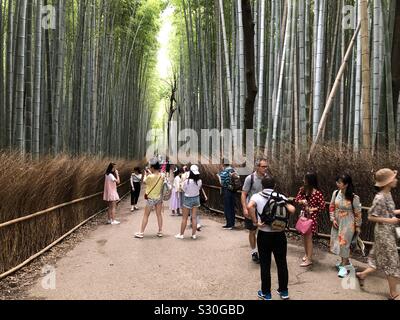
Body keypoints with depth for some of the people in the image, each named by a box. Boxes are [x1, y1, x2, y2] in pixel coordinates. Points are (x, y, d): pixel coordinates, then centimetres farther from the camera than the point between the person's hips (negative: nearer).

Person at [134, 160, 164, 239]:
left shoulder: (150, 177, -22)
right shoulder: (162, 176, -5)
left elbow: (144, 181, -3)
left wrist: (146, 174, 13)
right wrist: (150, 173, 14)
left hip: (151, 198, -5)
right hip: (159, 198, 5)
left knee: (146, 216, 5)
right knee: (159, 214, 14)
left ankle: (141, 232, 11)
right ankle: (160, 231, 19)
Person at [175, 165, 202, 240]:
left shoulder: (187, 181, -23)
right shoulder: (199, 181, -14)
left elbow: (184, 189, -7)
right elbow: (199, 189, 1)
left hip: (188, 199, -3)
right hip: (196, 198, 3)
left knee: (184, 218, 9)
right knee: (194, 217, 11)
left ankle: (181, 234, 17)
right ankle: (194, 234, 16)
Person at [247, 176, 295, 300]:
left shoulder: (257, 196, -5)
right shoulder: (281, 197, 0)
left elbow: (249, 207, -26)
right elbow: (292, 210, -12)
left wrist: (255, 222, -17)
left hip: (264, 235, -2)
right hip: (279, 234, 2)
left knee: (265, 265, 10)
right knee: (282, 263, 16)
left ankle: (266, 294, 21)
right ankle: (284, 291, 30)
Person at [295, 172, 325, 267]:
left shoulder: (317, 193, -18)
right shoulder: (302, 189, 0)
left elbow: (322, 207, -13)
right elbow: (297, 200, 7)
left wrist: (312, 209, -16)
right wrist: (302, 201, -13)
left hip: (311, 217, -6)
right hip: (303, 215, 6)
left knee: (308, 237, -2)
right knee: (304, 236, 16)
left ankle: (309, 259, 8)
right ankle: (306, 254, 33)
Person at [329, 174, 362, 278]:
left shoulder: (354, 197, -19)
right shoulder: (336, 193, -6)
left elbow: (358, 212, -9)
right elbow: (332, 207, 6)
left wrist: (358, 226, -4)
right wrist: (333, 219, -1)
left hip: (348, 224, -5)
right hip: (337, 222, 5)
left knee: (344, 243, 1)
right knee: (338, 243, 13)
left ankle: (344, 266, 17)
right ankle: (345, 261, 35)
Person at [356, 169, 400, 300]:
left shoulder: (388, 194, 5)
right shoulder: (380, 198, -22)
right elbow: (371, 217, -19)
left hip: (389, 232, 9)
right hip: (384, 233, -9)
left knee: (382, 260, 19)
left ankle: (362, 274, 31)